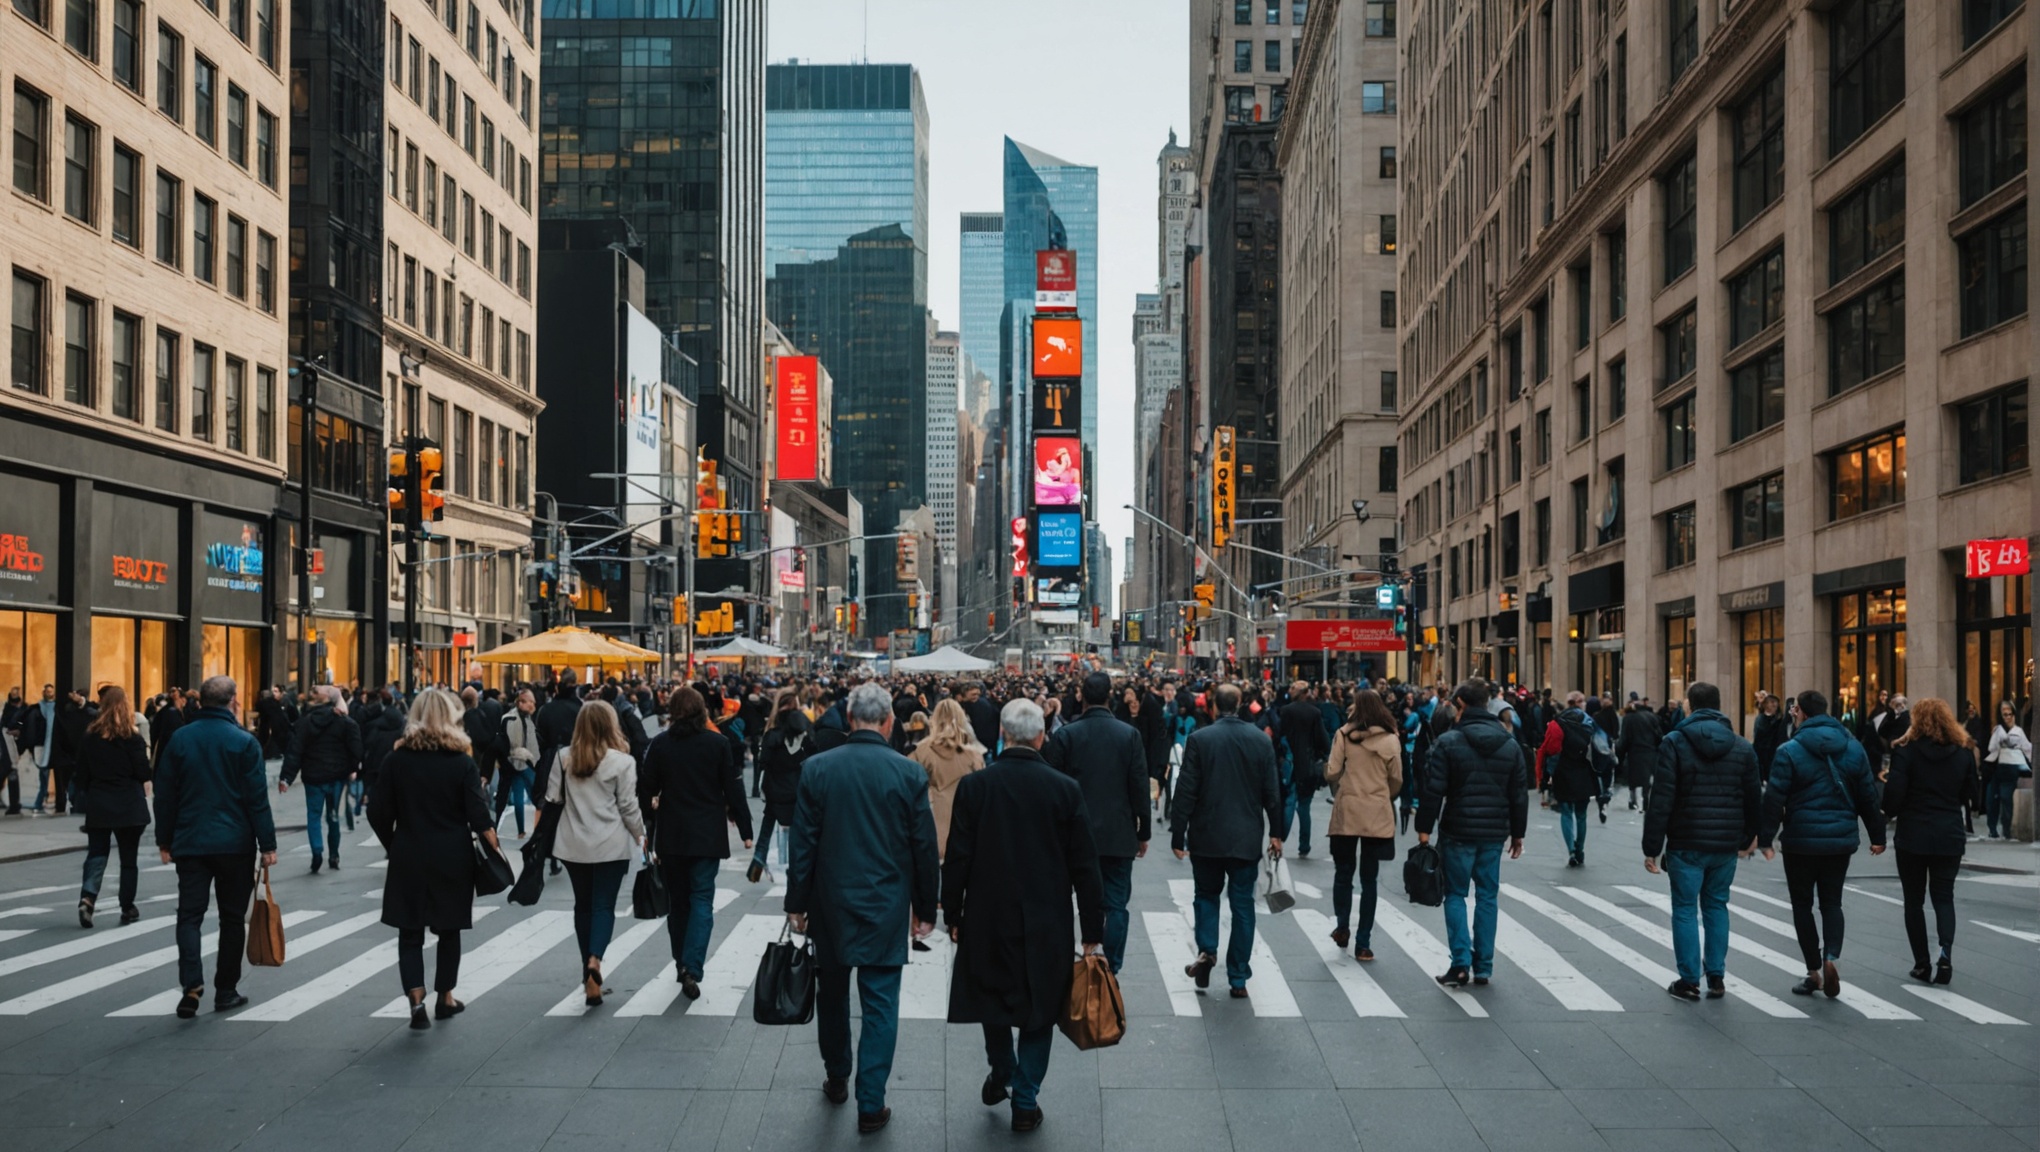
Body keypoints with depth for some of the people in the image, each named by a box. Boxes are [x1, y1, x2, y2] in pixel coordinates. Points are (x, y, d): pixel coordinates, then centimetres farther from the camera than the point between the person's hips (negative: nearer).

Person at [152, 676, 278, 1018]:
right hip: (235, 844, -2)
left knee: (189, 915, 2)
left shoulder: (179, 739, 4)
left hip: (190, 843, 2)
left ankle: (192, 984, -17)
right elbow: (257, 799, -8)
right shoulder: (245, 742, -6)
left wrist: (165, 840, 15)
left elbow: (165, 795, 7)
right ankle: (226, 991, 13)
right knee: (232, 917, 9)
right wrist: (267, 844, -3)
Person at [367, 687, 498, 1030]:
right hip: (453, 859, 0)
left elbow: (378, 813, -3)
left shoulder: (397, 760, -4)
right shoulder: (462, 762, -8)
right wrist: (493, 847, 3)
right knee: (448, 930, 15)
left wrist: (395, 846, 11)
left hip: (409, 859, 0)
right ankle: (445, 999, 25)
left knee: (410, 933, 7)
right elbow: (478, 816, -10)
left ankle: (417, 1000, -8)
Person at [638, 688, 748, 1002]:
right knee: (701, 899, -1)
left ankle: (683, 964, 23)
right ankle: (691, 968, -17)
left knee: (678, 900, 15)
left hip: (671, 835, 1)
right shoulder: (717, 743, -5)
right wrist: (745, 830, 3)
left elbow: (646, 790, -1)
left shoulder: (660, 744, -3)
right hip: (708, 835, -1)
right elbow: (733, 789, -3)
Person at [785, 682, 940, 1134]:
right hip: (886, 907, -2)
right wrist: (925, 909, 6)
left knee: (832, 993, 20)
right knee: (880, 1004, 3)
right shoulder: (909, 773, -9)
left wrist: (797, 903, 5)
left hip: (830, 902, 2)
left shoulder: (817, 769, -7)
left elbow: (803, 842, -4)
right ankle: (870, 1104, 2)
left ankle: (836, 1079, 36)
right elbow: (924, 848, -4)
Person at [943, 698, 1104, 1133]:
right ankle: (1025, 1101, 13)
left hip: (987, 917, 1)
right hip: (1046, 924, -1)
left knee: (993, 995, 22)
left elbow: (957, 858, -6)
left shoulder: (974, 786, -9)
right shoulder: (1066, 789, -9)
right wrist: (1092, 930, 2)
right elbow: (1084, 866, -6)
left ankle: (1002, 1073, 36)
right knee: (1038, 1006, 10)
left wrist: (951, 914, 6)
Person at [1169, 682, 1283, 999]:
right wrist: (1275, 832, 12)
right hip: (1247, 838, 1)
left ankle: (1207, 949, -3)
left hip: (1207, 836, -1)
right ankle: (1238, 978, 8)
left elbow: (1186, 791, -9)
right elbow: (1272, 791, 2)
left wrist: (1178, 834, -2)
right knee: (1242, 903, 7)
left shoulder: (1199, 739, -9)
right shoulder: (1261, 740, -1)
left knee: (1206, 894, 18)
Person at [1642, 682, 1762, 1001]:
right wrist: (1748, 838, 26)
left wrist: (1652, 847, -9)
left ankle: (1689, 980, 5)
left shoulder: (1675, 743, -8)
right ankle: (1716, 977, 16)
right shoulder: (1742, 747, 4)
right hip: (1726, 845, 4)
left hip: (1686, 844, -4)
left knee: (1685, 909, 5)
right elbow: (1754, 799, 11)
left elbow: (1661, 801, -12)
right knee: (1716, 906, 16)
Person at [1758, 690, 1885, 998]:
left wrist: (1766, 838, -8)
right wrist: (1877, 836, 16)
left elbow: (1774, 798, -13)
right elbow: (1868, 796, 8)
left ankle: (1814, 971, 8)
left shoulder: (1789, 751, -10)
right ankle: (1830, 957, -12)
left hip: (1801, 841, -4)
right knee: (1832, 902, 11)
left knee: (1802, 904, 8)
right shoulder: (1853, 748, 4)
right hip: (1841, 839, 4)